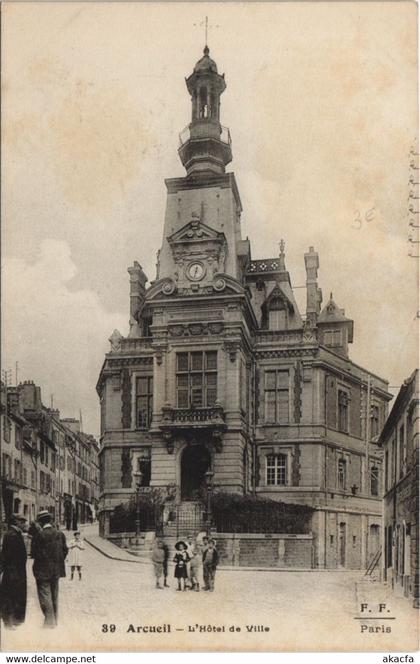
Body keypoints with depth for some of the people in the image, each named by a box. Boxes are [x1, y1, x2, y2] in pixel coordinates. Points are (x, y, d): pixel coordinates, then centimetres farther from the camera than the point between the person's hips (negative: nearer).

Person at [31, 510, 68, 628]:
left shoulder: (38, 535, -16)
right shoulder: (60, 534, -1)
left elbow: (34, 553, -11)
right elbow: (65, 551, 3)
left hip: (43, 570, -5)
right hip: (57, 570, 5)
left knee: (45, 595, 3)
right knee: (54, 595, 17)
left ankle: (49, 620, 3)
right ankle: (55, 618, 26)